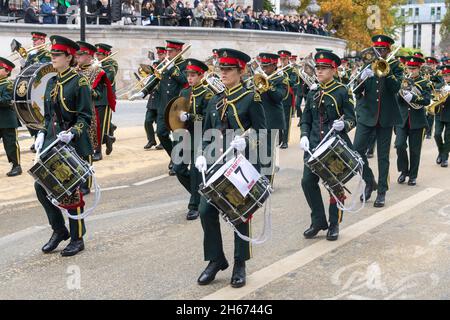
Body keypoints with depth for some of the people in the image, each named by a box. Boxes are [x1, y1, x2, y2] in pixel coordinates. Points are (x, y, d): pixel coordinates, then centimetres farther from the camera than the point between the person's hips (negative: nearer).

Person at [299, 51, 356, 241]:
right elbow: (306, 120, 14)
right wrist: (304, 136, -3)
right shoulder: (312, 93, 10)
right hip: (314, 145, 4)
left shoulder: (342, 92, -3)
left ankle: (334, 224, 20)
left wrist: (343, 124, -26)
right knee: (308, 181, -4)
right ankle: (318, 221, 14)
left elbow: (352, 119, -5)